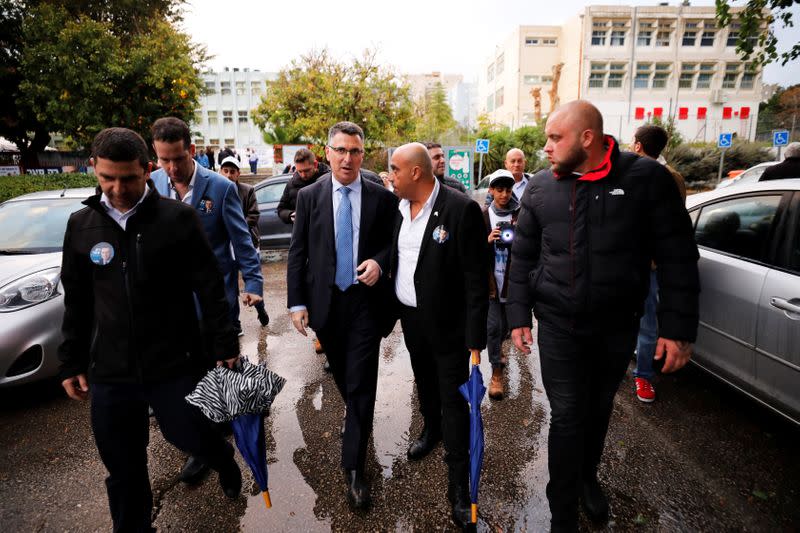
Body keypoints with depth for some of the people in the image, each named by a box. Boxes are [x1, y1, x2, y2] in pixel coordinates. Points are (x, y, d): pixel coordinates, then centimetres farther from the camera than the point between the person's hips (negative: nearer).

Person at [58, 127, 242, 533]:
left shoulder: (178, 218, -7)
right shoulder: (81, 225, 4)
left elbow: (210, 289, -6)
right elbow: (77, 302, 11)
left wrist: (224, 346, -6)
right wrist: (71, 362, 12)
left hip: (175, 364, -3)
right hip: (108, 371, 4)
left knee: (191, 436, 9)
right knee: (123, 468, 14)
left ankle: (225, 460, 45)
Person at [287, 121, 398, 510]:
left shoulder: (382, 198, -2)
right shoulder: (309, 196, 1)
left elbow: (394, 244, 6)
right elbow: (297, 253, 1)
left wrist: (379, 262, -16)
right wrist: (297, 302, -4)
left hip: (366, 302, -2)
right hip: (324, 302, 2)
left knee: (361, 384, -1)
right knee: (342, 376, 20)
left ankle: (354, 468, 11)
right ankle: (355, 414, 51)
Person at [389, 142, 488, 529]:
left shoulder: (461, 209, -19)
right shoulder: (399, 208, 1)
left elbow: (476, 279, -18)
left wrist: (475, 336, -18)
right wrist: (393, 310, 8)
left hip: (447, 324, -6)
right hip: (411, 317, 6)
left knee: (454, 401, 2)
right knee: (424, 382, 25)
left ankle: (458, 485, 17)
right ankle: (431, 430, 52)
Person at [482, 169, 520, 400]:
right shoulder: (483, 215, 1)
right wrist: (487, 241, -18)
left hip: (513, 279, 1)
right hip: (491, 279, -1)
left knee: (507, 324, 14)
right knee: (493, 325, -1)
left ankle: (496, 347, 46)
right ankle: (496, 373, 11)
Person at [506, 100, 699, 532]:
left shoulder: (646, 178, -9)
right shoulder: (539, 187, -3)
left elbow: (677, 257, -7)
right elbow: (522, 256, 4)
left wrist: (677, 327, -9)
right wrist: (518, 315, 1)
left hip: (618, 324, 0)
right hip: (557, 323, 0)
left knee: (598, 408, 19)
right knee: (567, 416, 3)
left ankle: (587, 477, 47)